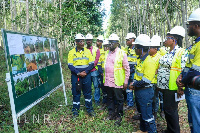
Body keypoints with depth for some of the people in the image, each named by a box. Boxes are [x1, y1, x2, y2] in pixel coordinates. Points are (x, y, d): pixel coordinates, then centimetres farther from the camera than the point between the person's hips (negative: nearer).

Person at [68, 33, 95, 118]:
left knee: (88, 92, 9)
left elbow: (92, 63, 2)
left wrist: (86, 71, -13)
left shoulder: (87, 51, 4)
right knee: (76, 93, 7)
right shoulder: (71, 52, -1)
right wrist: (78, 73, -16)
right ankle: (75, 110, 20)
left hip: (86, 75, 2)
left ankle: (89, 108, 24)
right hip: (75, 76, -1)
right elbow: (70, 65, -5)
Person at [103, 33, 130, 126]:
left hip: (117, 82, -5)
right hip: (107, 81, 6)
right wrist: (104, 78, 15)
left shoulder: (121, 53, -7)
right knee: (110, 98, 16)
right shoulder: (107, 53, 11)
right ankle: (111, 113, 31)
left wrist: (125, 81, -10)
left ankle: (119, 116, 19)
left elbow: (127, 69, -7)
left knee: (119, 99, 6)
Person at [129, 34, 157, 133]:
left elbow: (145, 81, -25)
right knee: (141, 112, 24)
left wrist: (134, 85, -14)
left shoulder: (149, 62, -22)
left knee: (147, 115, 0)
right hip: (138, 91, 10)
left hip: (145, 92, -10)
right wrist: (134, 83, 2)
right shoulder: (141, 60, 9)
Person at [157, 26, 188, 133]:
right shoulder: (168, 53, 13)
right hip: (164, 87, 8)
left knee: (170, 110, 0)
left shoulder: (181, 53, -13)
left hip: (172, 88, -8)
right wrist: (158, 83, 18)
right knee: (167, 109, 18)